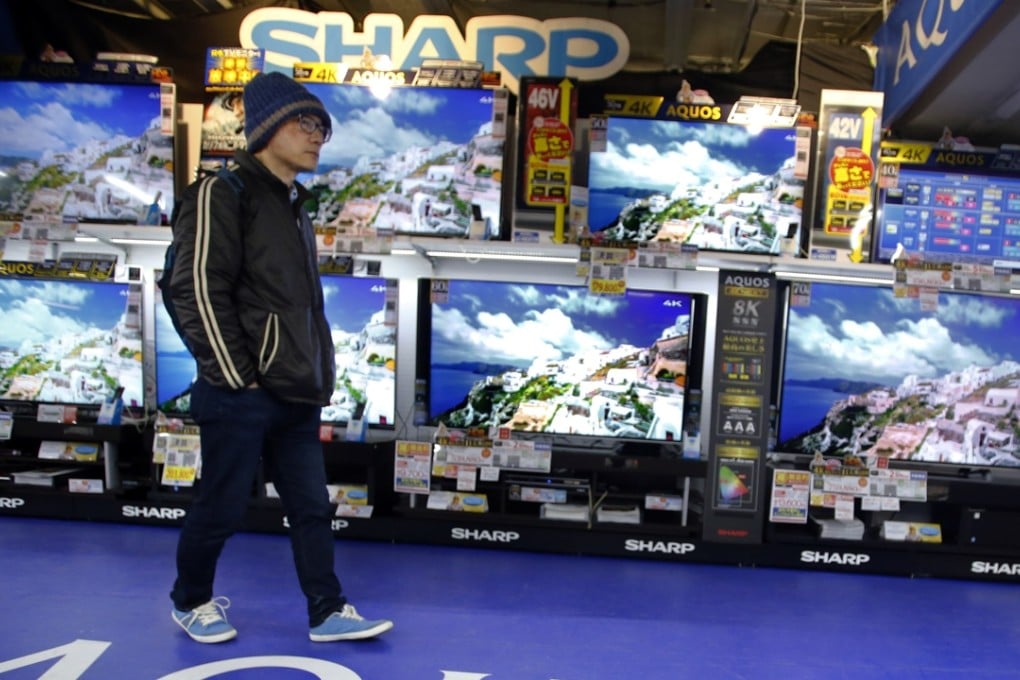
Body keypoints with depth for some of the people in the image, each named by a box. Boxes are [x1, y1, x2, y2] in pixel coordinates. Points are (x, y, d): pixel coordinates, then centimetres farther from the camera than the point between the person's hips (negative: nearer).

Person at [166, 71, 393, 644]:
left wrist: (319, 377, 15)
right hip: (240, 398, -8)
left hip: (296, 397, 8)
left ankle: (327, 612, 21)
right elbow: (198, 291, -16)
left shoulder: (295, 207, 19)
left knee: (312, 507, 10)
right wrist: (237, 378, -16)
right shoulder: (222, 194, -7)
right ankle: (191, 602, 30)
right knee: (221, 508, 6)